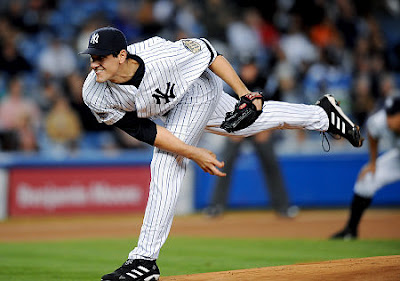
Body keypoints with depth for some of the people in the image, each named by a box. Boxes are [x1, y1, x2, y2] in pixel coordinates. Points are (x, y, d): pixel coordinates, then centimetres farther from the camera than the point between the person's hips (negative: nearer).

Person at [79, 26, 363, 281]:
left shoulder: (158, 54, -41)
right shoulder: (95, 96, -30)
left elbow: (204, 49, -23)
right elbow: (144, 131, -21)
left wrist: (244, 93, -25)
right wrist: (193, 153, -27)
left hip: (198, 87, -5)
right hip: (172, 106, 5)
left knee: (166, 163, -19)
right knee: (247, 123, 22)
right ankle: (322, 114, 46)